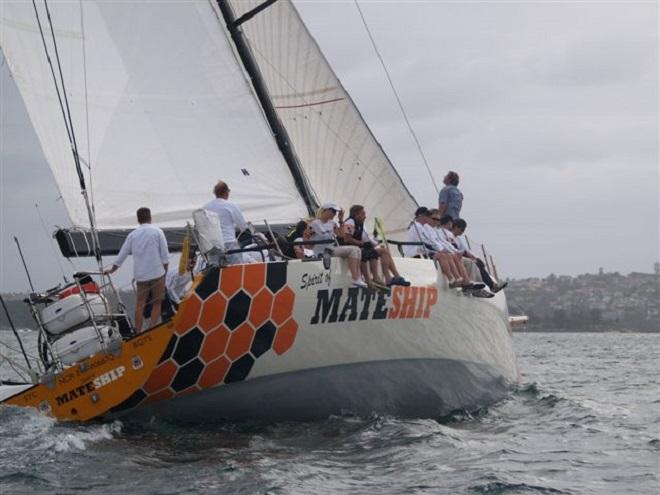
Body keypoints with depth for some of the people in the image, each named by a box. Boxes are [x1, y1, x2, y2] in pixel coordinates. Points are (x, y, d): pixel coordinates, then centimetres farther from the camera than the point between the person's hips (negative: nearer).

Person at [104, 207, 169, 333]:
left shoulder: (133, 235, 8)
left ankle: (138, 334, 6)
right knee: (157, 304, 6)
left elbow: (122, 255, 14)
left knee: (140, 305, 7)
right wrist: (165, 272, 7)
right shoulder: (157, 232, -2)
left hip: (140, 276, 3)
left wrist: (111, 270, 28)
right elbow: (164, 256, -4)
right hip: (157, 274, -3)